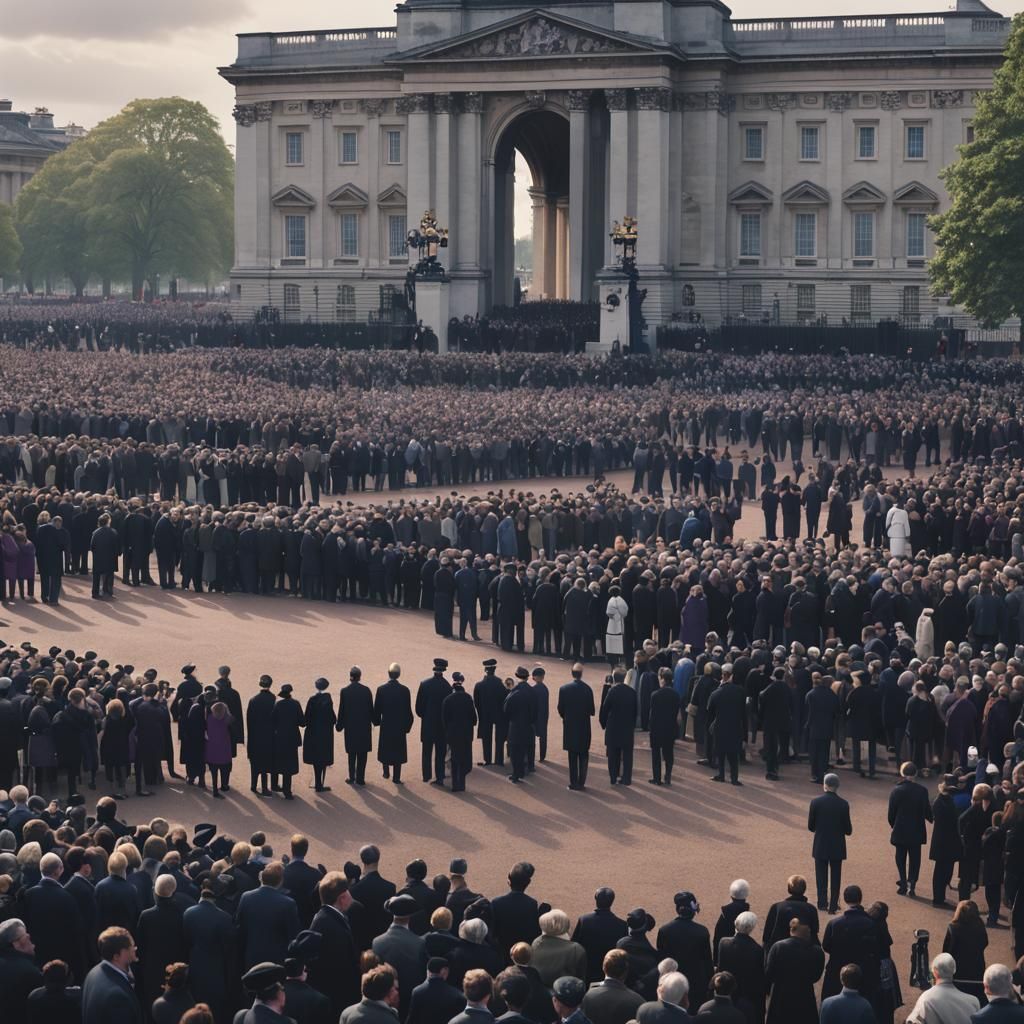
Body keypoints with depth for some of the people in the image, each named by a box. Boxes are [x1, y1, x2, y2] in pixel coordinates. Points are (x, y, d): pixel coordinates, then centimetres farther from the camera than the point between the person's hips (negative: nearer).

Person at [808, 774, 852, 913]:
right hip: (837, 847, 0)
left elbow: (810, 826, -5)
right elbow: (848, 830, -7)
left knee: (821, 876, 14)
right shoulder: (843, 804, -11)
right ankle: (833, 905, 13)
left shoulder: (816, 802, -12)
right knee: (836, 876, 12)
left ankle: (822, 903, 17)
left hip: (820, 846, 0)